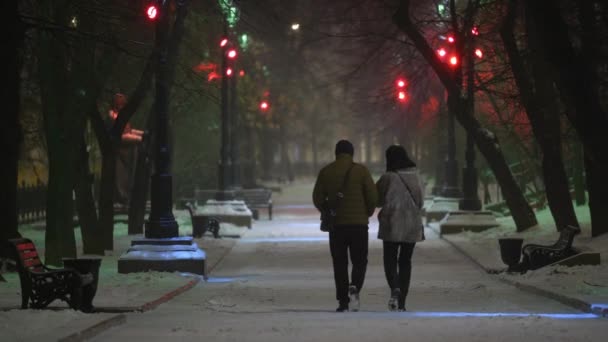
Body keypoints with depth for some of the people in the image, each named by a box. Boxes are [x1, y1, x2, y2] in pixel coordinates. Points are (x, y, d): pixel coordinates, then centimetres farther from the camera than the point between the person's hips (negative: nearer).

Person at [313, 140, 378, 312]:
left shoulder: (326, 172, 3)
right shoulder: (360, 170, -4)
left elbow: (318, 199, 2)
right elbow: (373, 196, -7)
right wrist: (367, 213, 11)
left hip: (336, 225, 2)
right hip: (359, 223, -2)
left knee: (340, 263, 9)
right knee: (359, 261, 7)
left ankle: (343, 301, 6)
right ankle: (354, 288, -20)